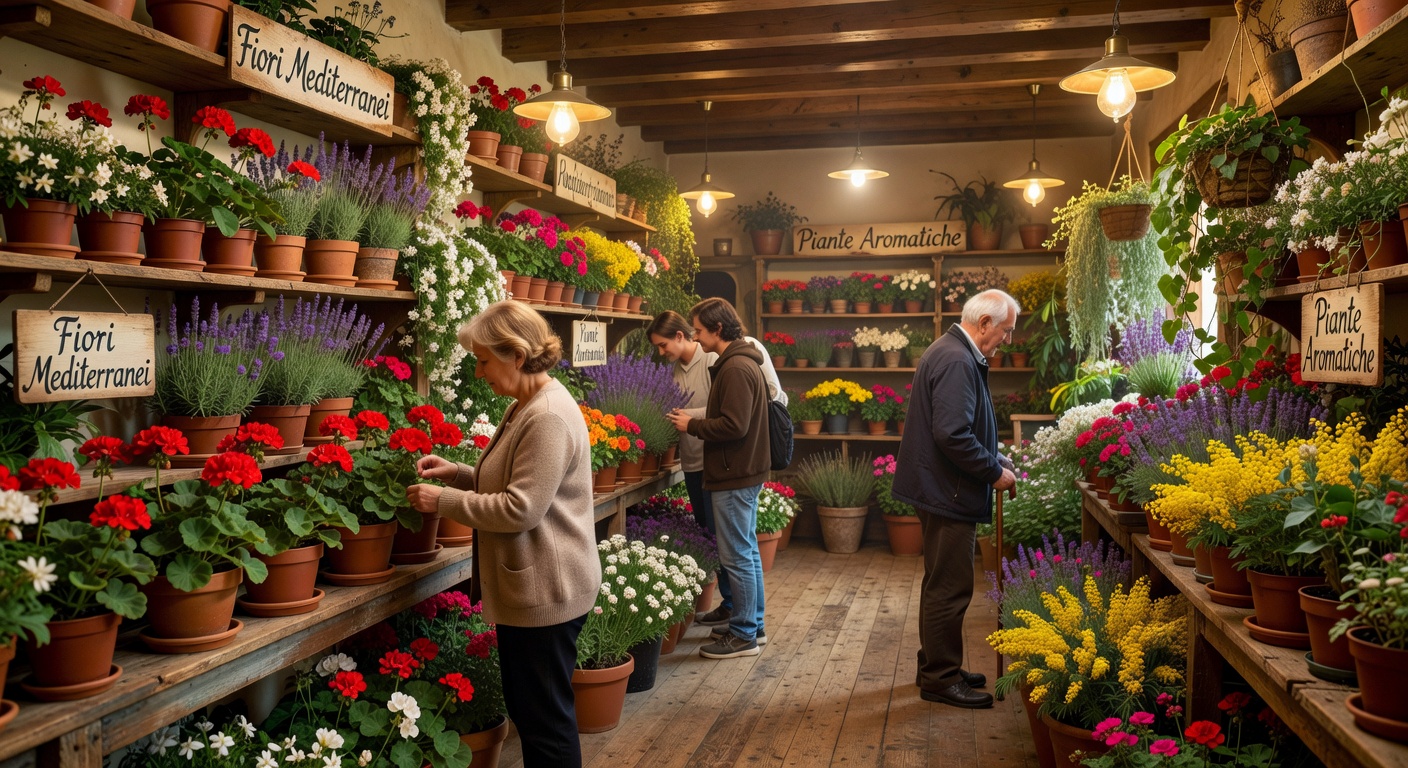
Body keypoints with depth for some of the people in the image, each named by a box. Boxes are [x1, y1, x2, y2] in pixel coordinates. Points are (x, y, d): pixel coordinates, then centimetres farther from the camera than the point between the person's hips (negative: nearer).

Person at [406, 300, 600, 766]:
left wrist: (444, 501, -15)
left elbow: (520, 509, -25)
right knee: (527, 708, 19)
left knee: (545, 716, 2)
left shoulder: (549, 417, -22)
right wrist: (458, 473, 7)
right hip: (531, 587, 11)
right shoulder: (528, 407, 11)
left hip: (545, 591, -10)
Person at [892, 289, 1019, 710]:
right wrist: (994, 472, -17)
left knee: (942, 584, 20)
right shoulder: (957, 363, -21)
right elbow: (952, 435, -28)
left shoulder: (951, 353, 13)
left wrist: (994, 458, 12)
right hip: (949, 492, -11)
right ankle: (941, 679, 10)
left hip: (939, 489, 11)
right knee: (949, 588, -1)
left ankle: (936, 667, 32)